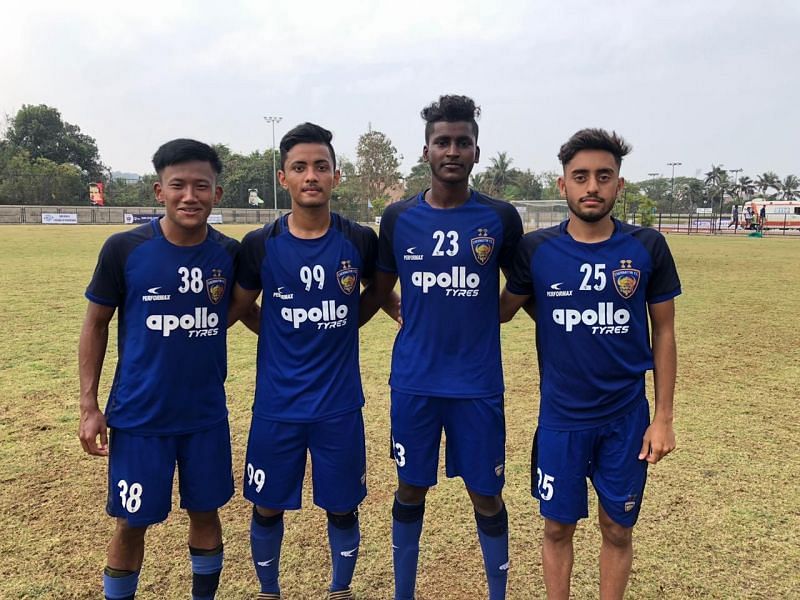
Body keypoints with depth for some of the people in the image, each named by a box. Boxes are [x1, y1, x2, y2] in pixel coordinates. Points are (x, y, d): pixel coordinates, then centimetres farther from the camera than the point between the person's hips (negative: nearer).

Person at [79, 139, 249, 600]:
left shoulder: (230, 254, -6)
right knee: (133, 522, 10)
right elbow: (96, 324, -2)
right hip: (138, 416, -2)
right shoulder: (124, 249, -12)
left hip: (207, 415, 2)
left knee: (205, 513, 15)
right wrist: (89, 406, -4)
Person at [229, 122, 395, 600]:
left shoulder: (360, 241, -6)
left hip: (340, 405, 0)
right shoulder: (260, 245, -6)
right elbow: (235, 309, 7)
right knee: (268, 508, 14)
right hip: (276, 405, 1)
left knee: (343, 508, 13)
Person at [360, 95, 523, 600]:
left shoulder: (501, 218, -4)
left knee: (486, 496, 9)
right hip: (413, 382, 1)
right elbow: (378, 293, 11)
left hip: (478, 384, -1)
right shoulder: (398, 219, 0)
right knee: (411, 489, 14)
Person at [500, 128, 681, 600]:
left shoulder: (647, 247, -7)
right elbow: (503, 310, 6)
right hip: (560, 417, 0)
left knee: (617, 530, 14)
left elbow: (664, 332, 0)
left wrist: (663, 417, -1)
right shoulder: (536, 249, -8)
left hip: (627, 418, 0)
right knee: (558, 527, 13)